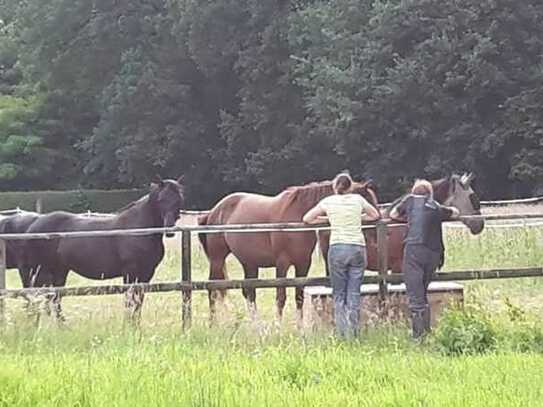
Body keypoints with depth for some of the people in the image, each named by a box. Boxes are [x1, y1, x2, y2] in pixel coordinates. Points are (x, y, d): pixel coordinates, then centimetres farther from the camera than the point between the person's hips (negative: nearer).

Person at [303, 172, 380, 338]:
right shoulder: (358, 199, 7)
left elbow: (307, 219, 12)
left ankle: (342, 334, 2)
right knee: (354, 293, 5)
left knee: (339, 294, 6)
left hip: (337, 249, -1)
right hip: (358, 249, 1)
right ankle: (353, 333, 1)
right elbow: (375, 215, 22)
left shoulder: (328, 201, 4)